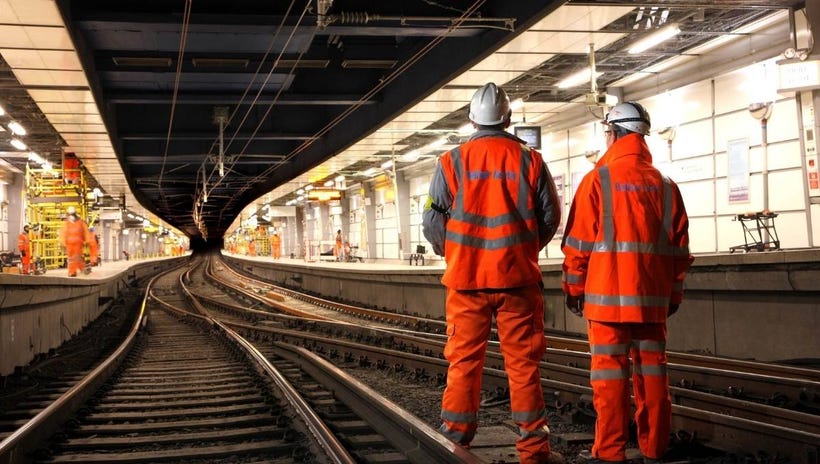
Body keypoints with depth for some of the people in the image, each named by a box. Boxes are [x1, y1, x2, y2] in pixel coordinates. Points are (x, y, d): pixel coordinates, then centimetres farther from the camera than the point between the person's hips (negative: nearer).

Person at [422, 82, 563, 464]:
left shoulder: (451, 162, -2)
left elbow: (432, 221, -1)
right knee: (523, 363, 4)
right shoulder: (530, 161, 0)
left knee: (463, 360, 8)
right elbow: (550, 217, 6)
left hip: (466, 278, 0)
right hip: (518, 276, 0)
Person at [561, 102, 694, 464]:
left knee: (609, 372, -1)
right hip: (653, 297, 4)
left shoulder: (597, 179, -4)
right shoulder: (665, 186, 8)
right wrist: (673, 294, 18)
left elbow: (578, 243, -5)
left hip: (608, 294, -4)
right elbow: (679, 247, 10)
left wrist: (573, 288, 5)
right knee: (652, 370, 10)